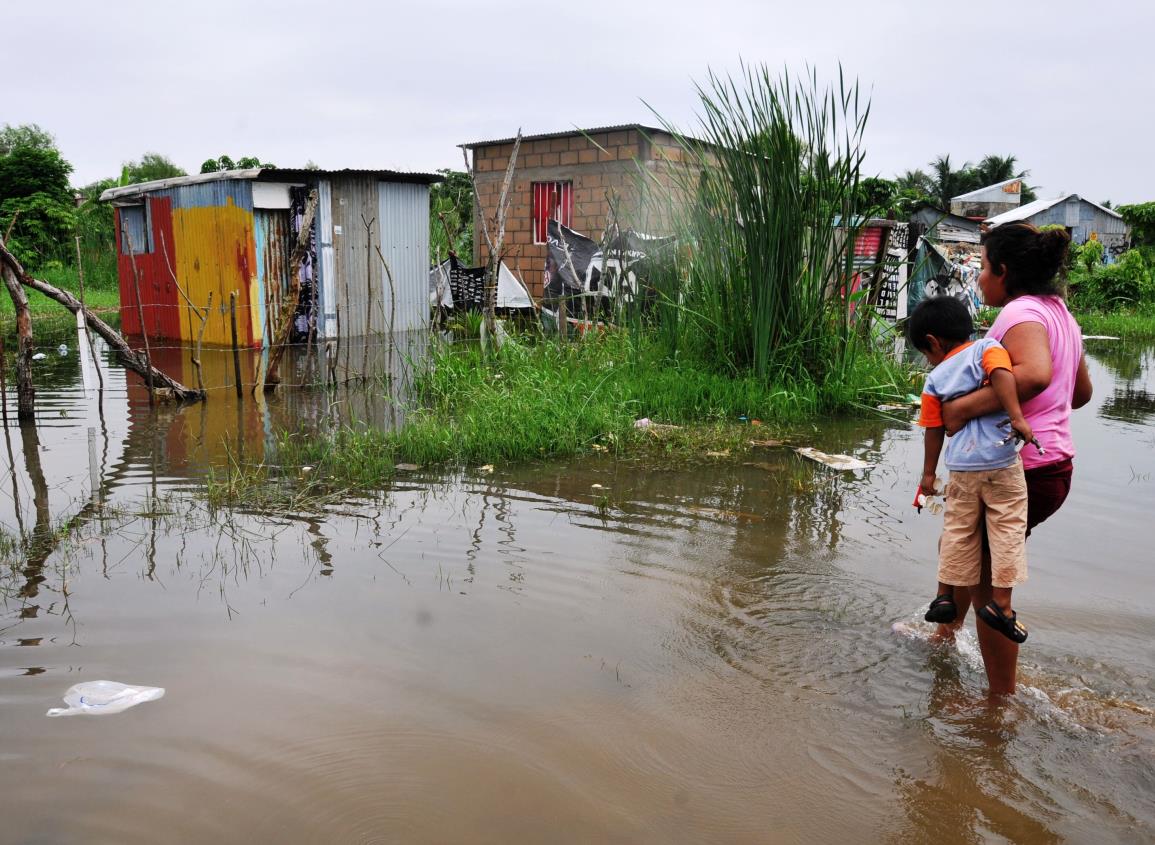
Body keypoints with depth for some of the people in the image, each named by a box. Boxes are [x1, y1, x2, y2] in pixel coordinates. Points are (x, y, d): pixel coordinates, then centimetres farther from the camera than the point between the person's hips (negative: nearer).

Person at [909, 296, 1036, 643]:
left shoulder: (935, 379, 6)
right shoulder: (987, 347, 0)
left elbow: (934, 430, 6)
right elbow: (1001, 374, -23)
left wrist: (928, 473, 14)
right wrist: (1017, 416, -27)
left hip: (961, 465, 3)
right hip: (1001, 459, -2)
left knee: (957, 531, 14)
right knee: (1008, 529, 5)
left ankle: (945, 597, 20)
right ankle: (1000, 603, 4)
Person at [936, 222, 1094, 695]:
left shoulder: (1022, 313, -18)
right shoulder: (1058, 313, 12)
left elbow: (1035, 373, -40)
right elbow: (1081, 392, 22)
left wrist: (963, 407, -34)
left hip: (1017, 473, -10)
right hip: (1053, 465, 10)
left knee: (988, 588, 3)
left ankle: (1002, 698, 16)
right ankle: (945, 636, 44)